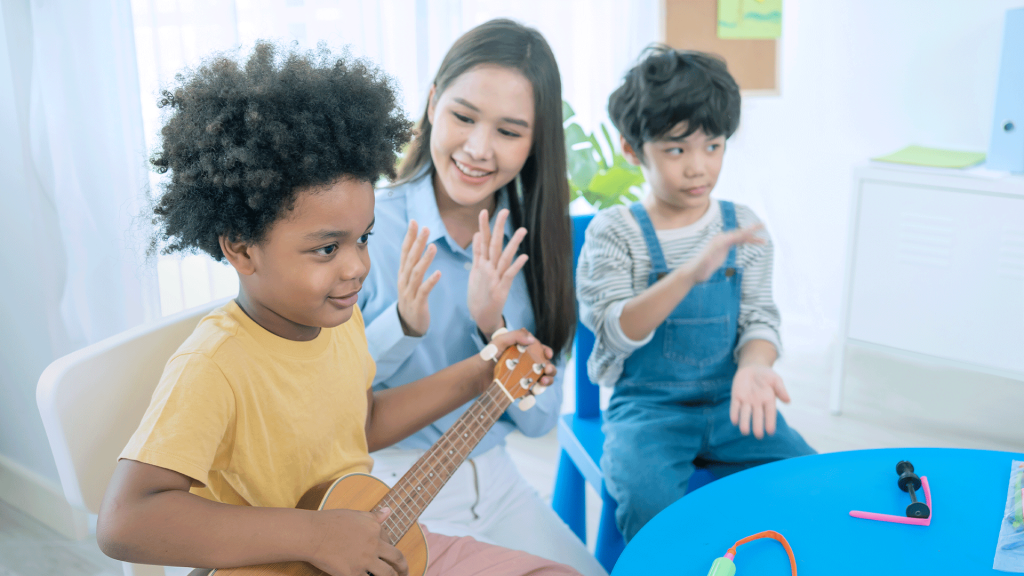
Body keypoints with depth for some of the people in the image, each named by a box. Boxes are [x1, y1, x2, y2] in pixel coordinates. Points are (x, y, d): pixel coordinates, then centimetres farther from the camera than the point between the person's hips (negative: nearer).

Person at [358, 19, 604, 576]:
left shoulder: (529, 246, -2)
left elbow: (540, 419, -3)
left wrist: (494, 327, -20)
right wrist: (402, 327, -28)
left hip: (492, 481, 5)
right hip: (387, 484, -4)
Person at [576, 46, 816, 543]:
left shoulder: (743, 226, 5)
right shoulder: (613, 232, -5)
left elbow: (759, 318, 5)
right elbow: (618, 333, -15)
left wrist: (754, 366, -19)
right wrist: (689, 273, -30)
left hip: (728, 400, 4)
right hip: (646, 405, -3)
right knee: (648, 497, -30)